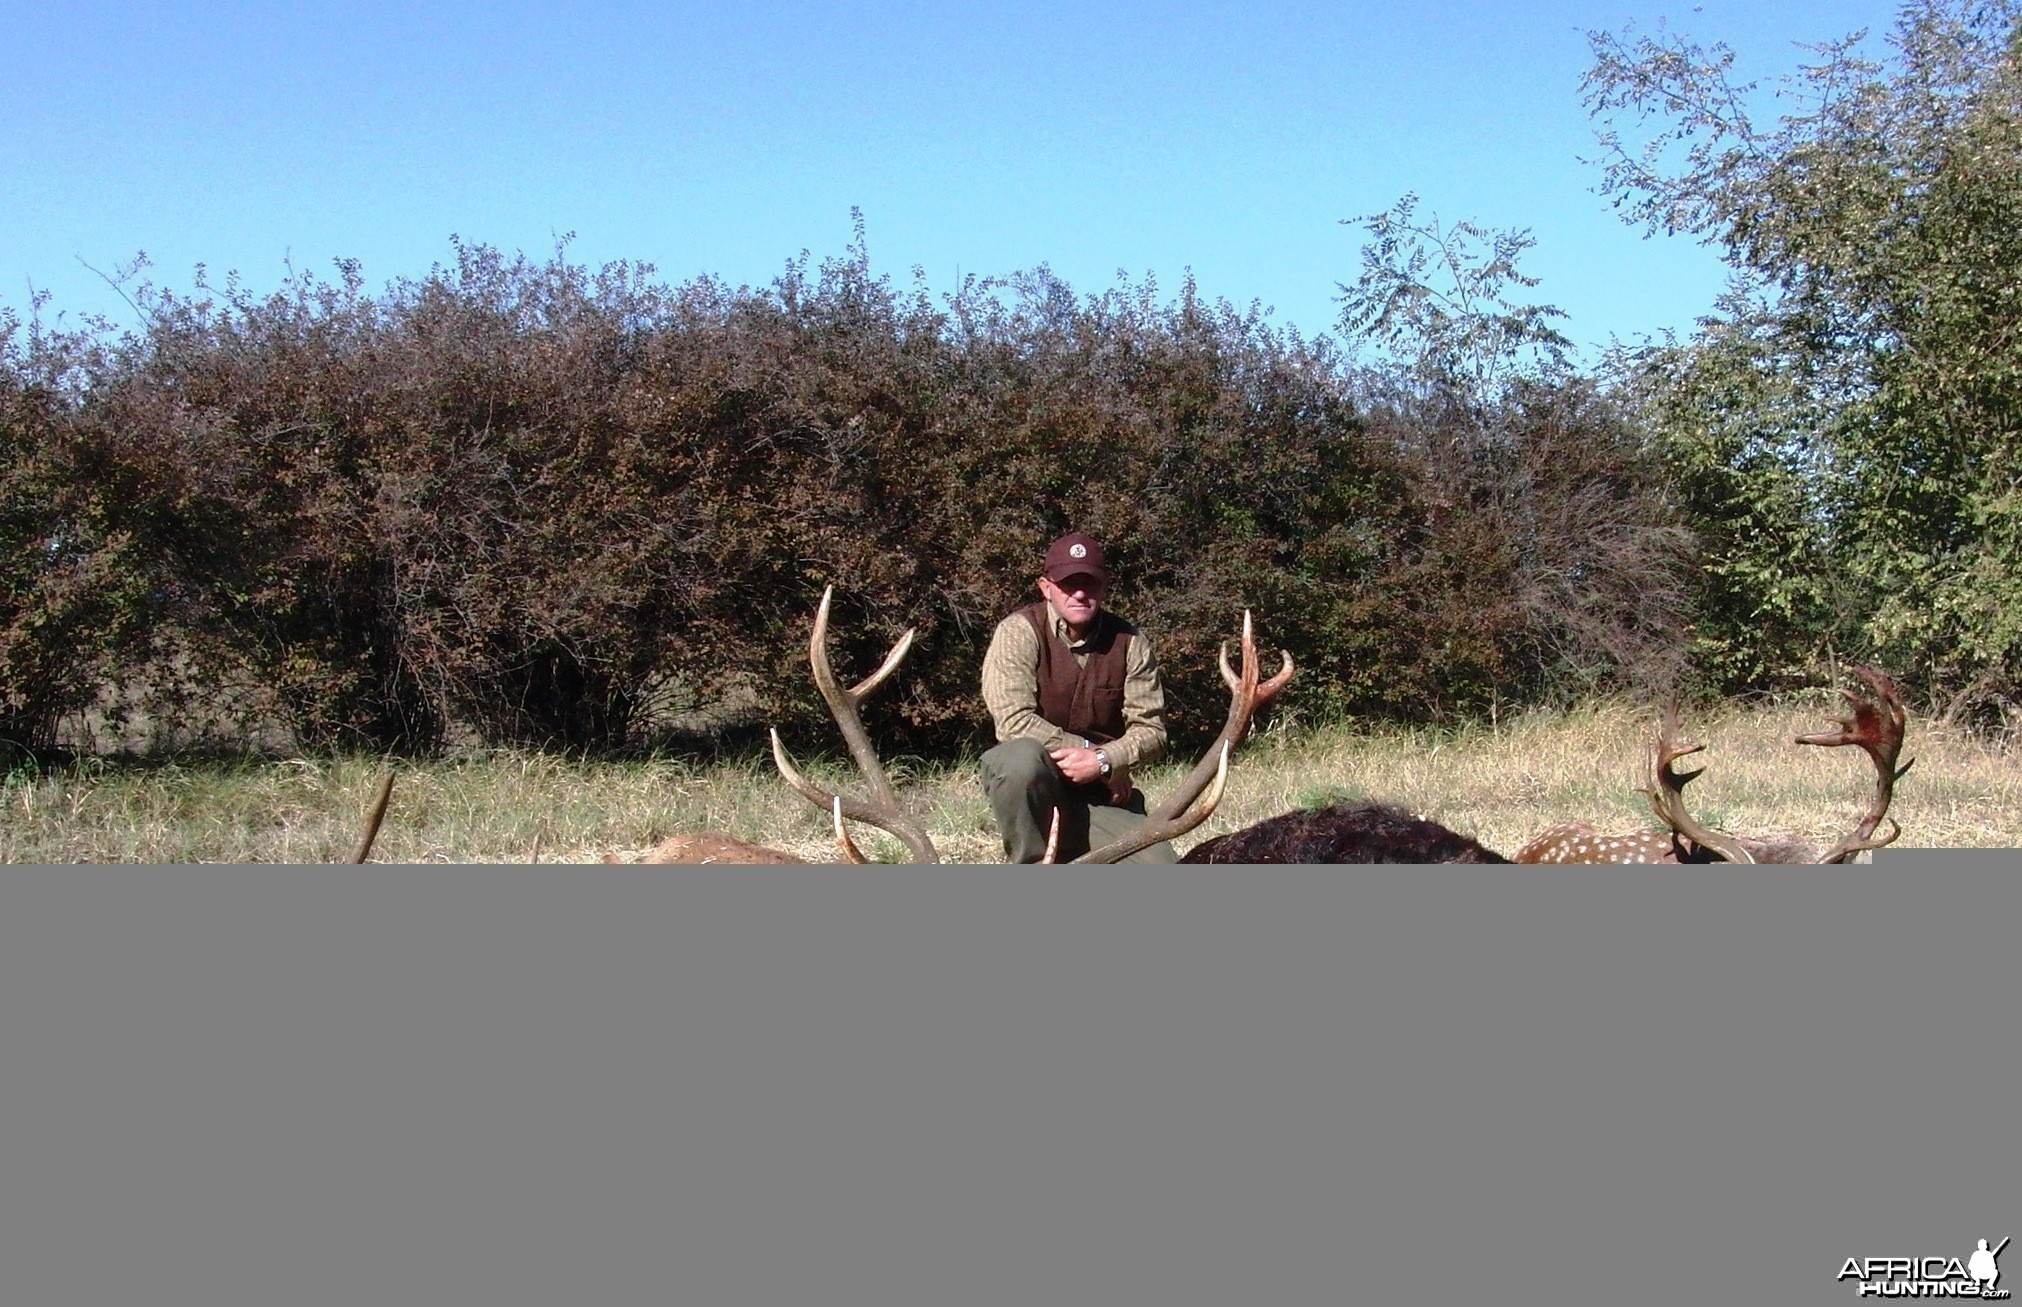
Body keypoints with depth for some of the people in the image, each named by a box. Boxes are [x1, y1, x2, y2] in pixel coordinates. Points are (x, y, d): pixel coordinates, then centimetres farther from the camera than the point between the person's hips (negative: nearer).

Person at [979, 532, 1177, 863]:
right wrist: (1089, 749, -18)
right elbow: (1013, 720, -21)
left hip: (1102, 794, 3)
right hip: (1030, 785, -3)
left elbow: (1152, 731, -4)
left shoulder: (1130, 642, 0)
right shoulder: (1020, 631, -10)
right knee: (1022, 757, -39)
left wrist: (1103, 761, -23)